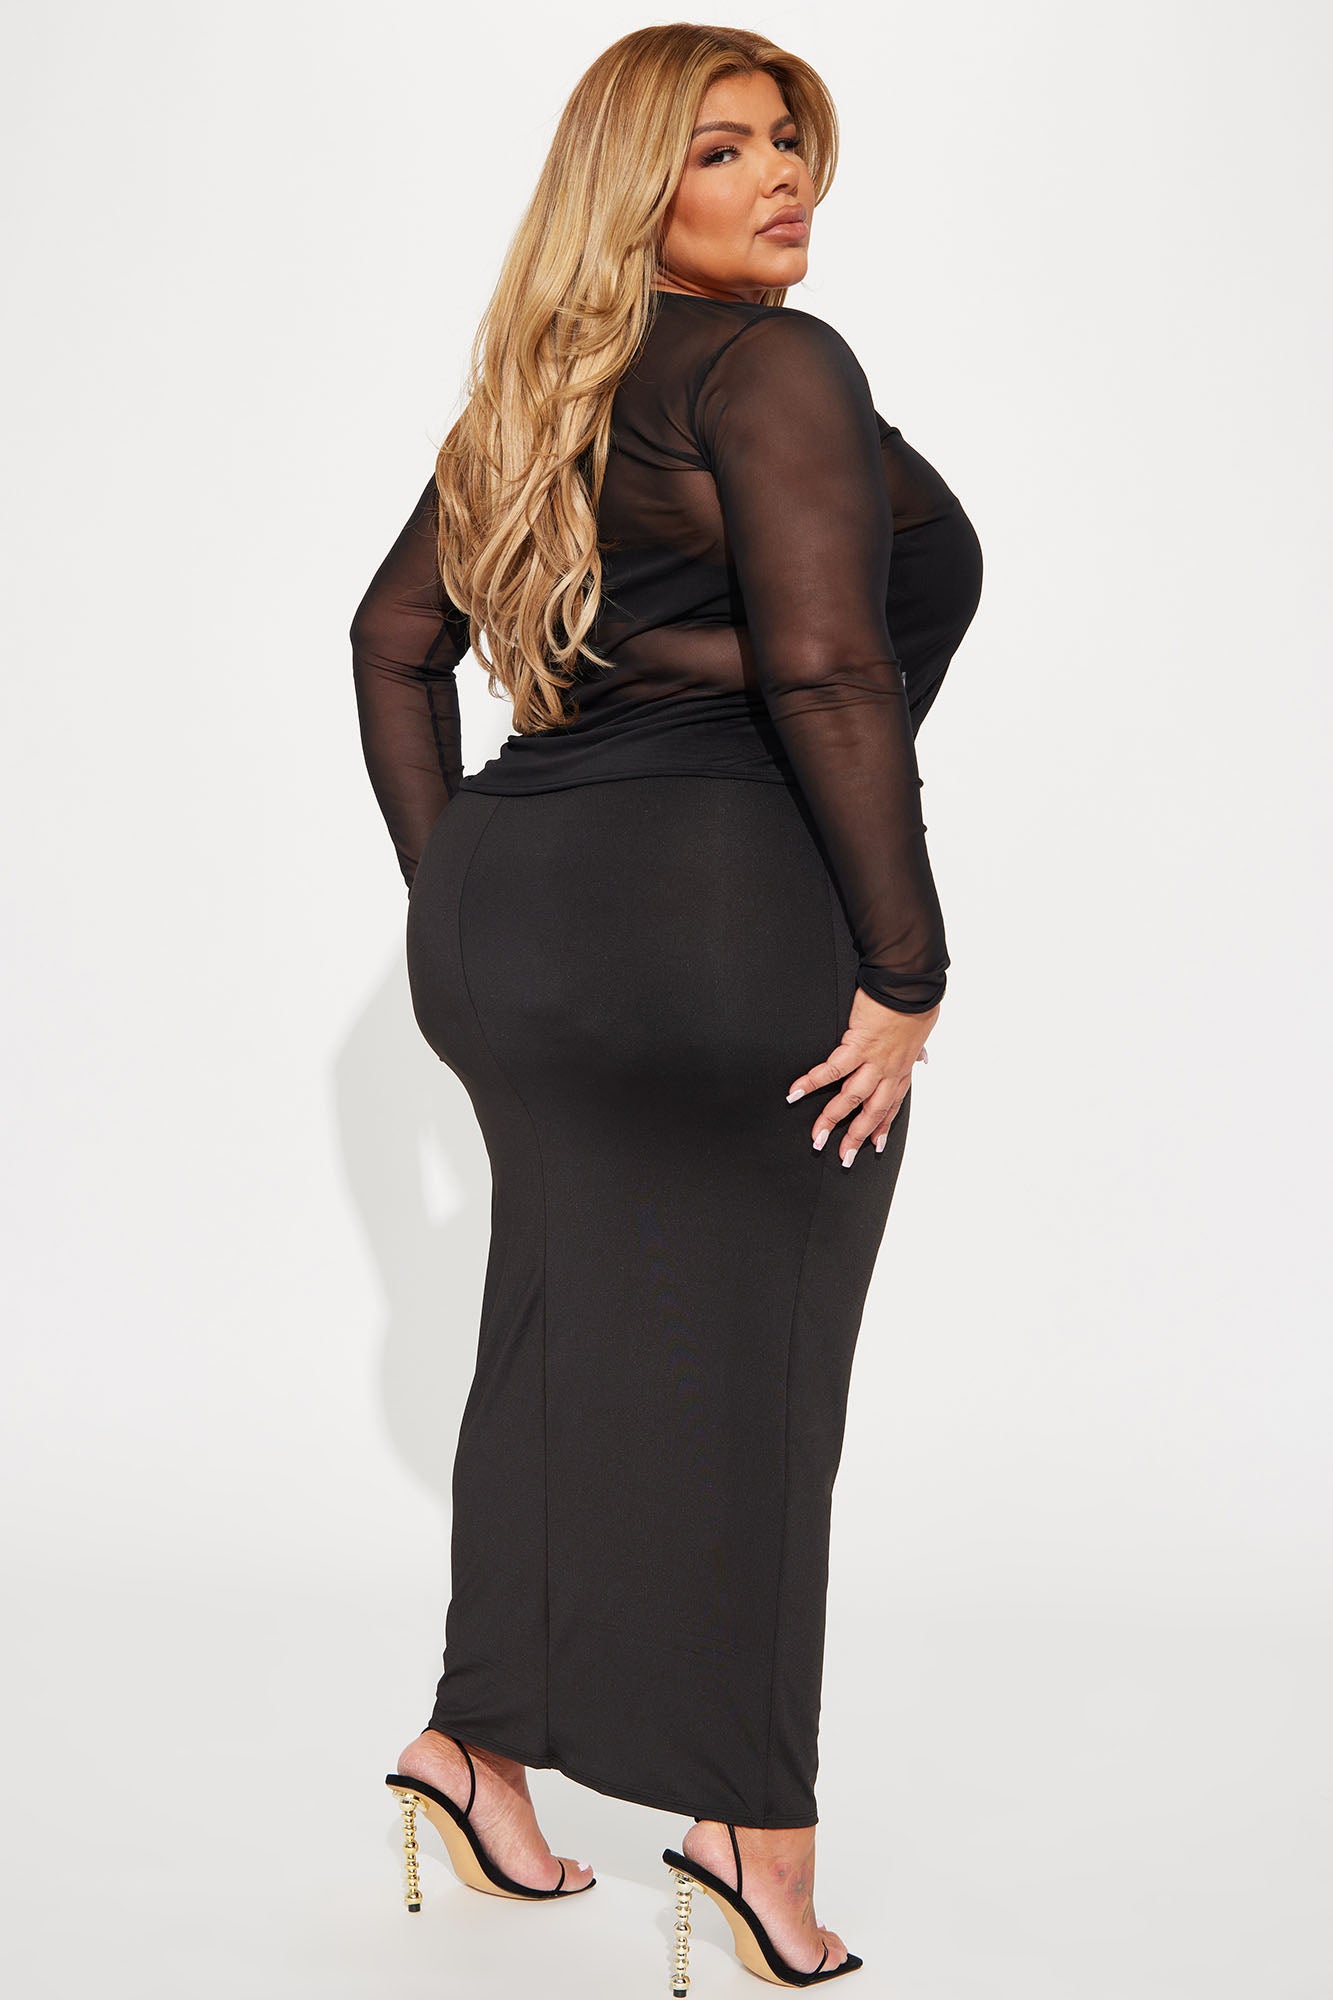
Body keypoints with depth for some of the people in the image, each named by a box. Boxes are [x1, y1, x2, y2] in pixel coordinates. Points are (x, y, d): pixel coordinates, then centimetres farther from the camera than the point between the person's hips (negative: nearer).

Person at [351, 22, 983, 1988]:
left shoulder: (531, 400, 15)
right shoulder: (775, 369, -11)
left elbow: (394, 639, 18)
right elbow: (828, 672, -19)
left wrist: (448, 885, 17)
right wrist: (906, 967, -15)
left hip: (505, 919, 8)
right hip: (729, 911, -8)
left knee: (564, 1340, 17)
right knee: (745, 1364, 2)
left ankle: (477, 1743, 27)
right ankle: (758, 1830, 12)